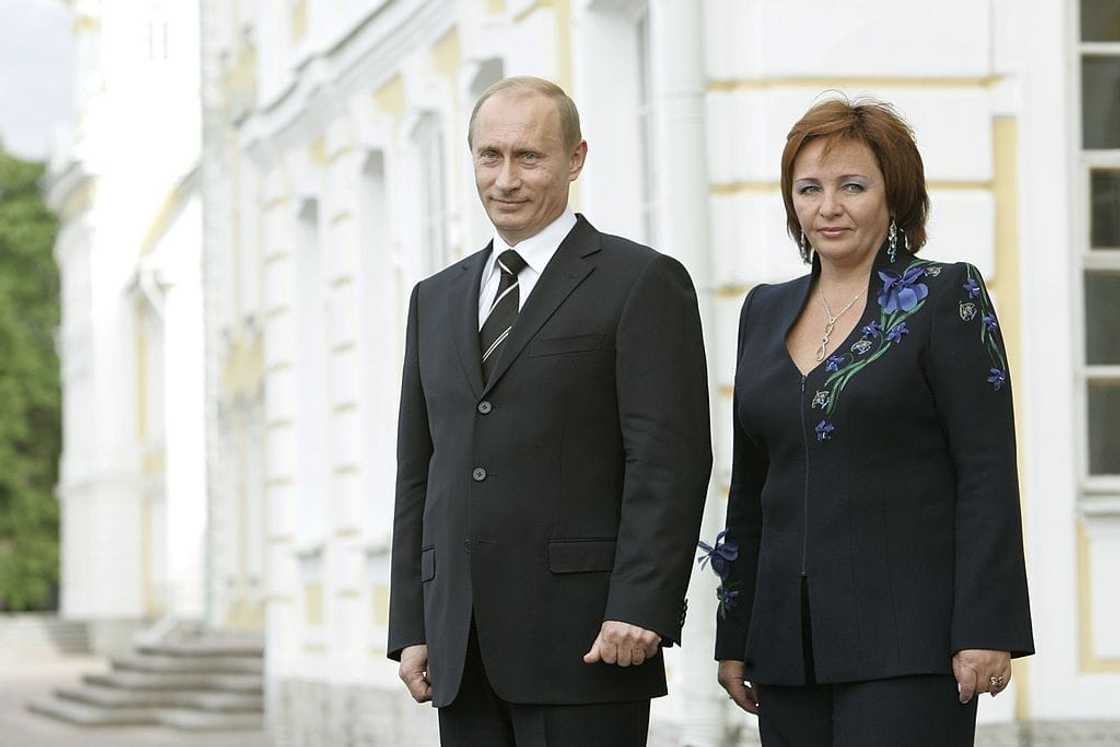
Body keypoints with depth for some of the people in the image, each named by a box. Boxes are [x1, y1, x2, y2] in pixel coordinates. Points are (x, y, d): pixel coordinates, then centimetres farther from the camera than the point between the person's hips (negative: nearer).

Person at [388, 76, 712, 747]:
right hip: (461, 650, 6)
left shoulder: (642, 283, -1)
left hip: (584, 642, -6)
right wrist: (411, 627, 11)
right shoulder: (436, 299, 19)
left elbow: (668, 461, -8)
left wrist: (640, 610, -16)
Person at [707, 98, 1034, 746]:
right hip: (790, 641, 6)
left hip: (908, 639, -5)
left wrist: (985, 631, -14)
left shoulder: (945, 297, -2)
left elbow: (988, 476, -7)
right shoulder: (766, 311, 15)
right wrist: (734, 637, 15)